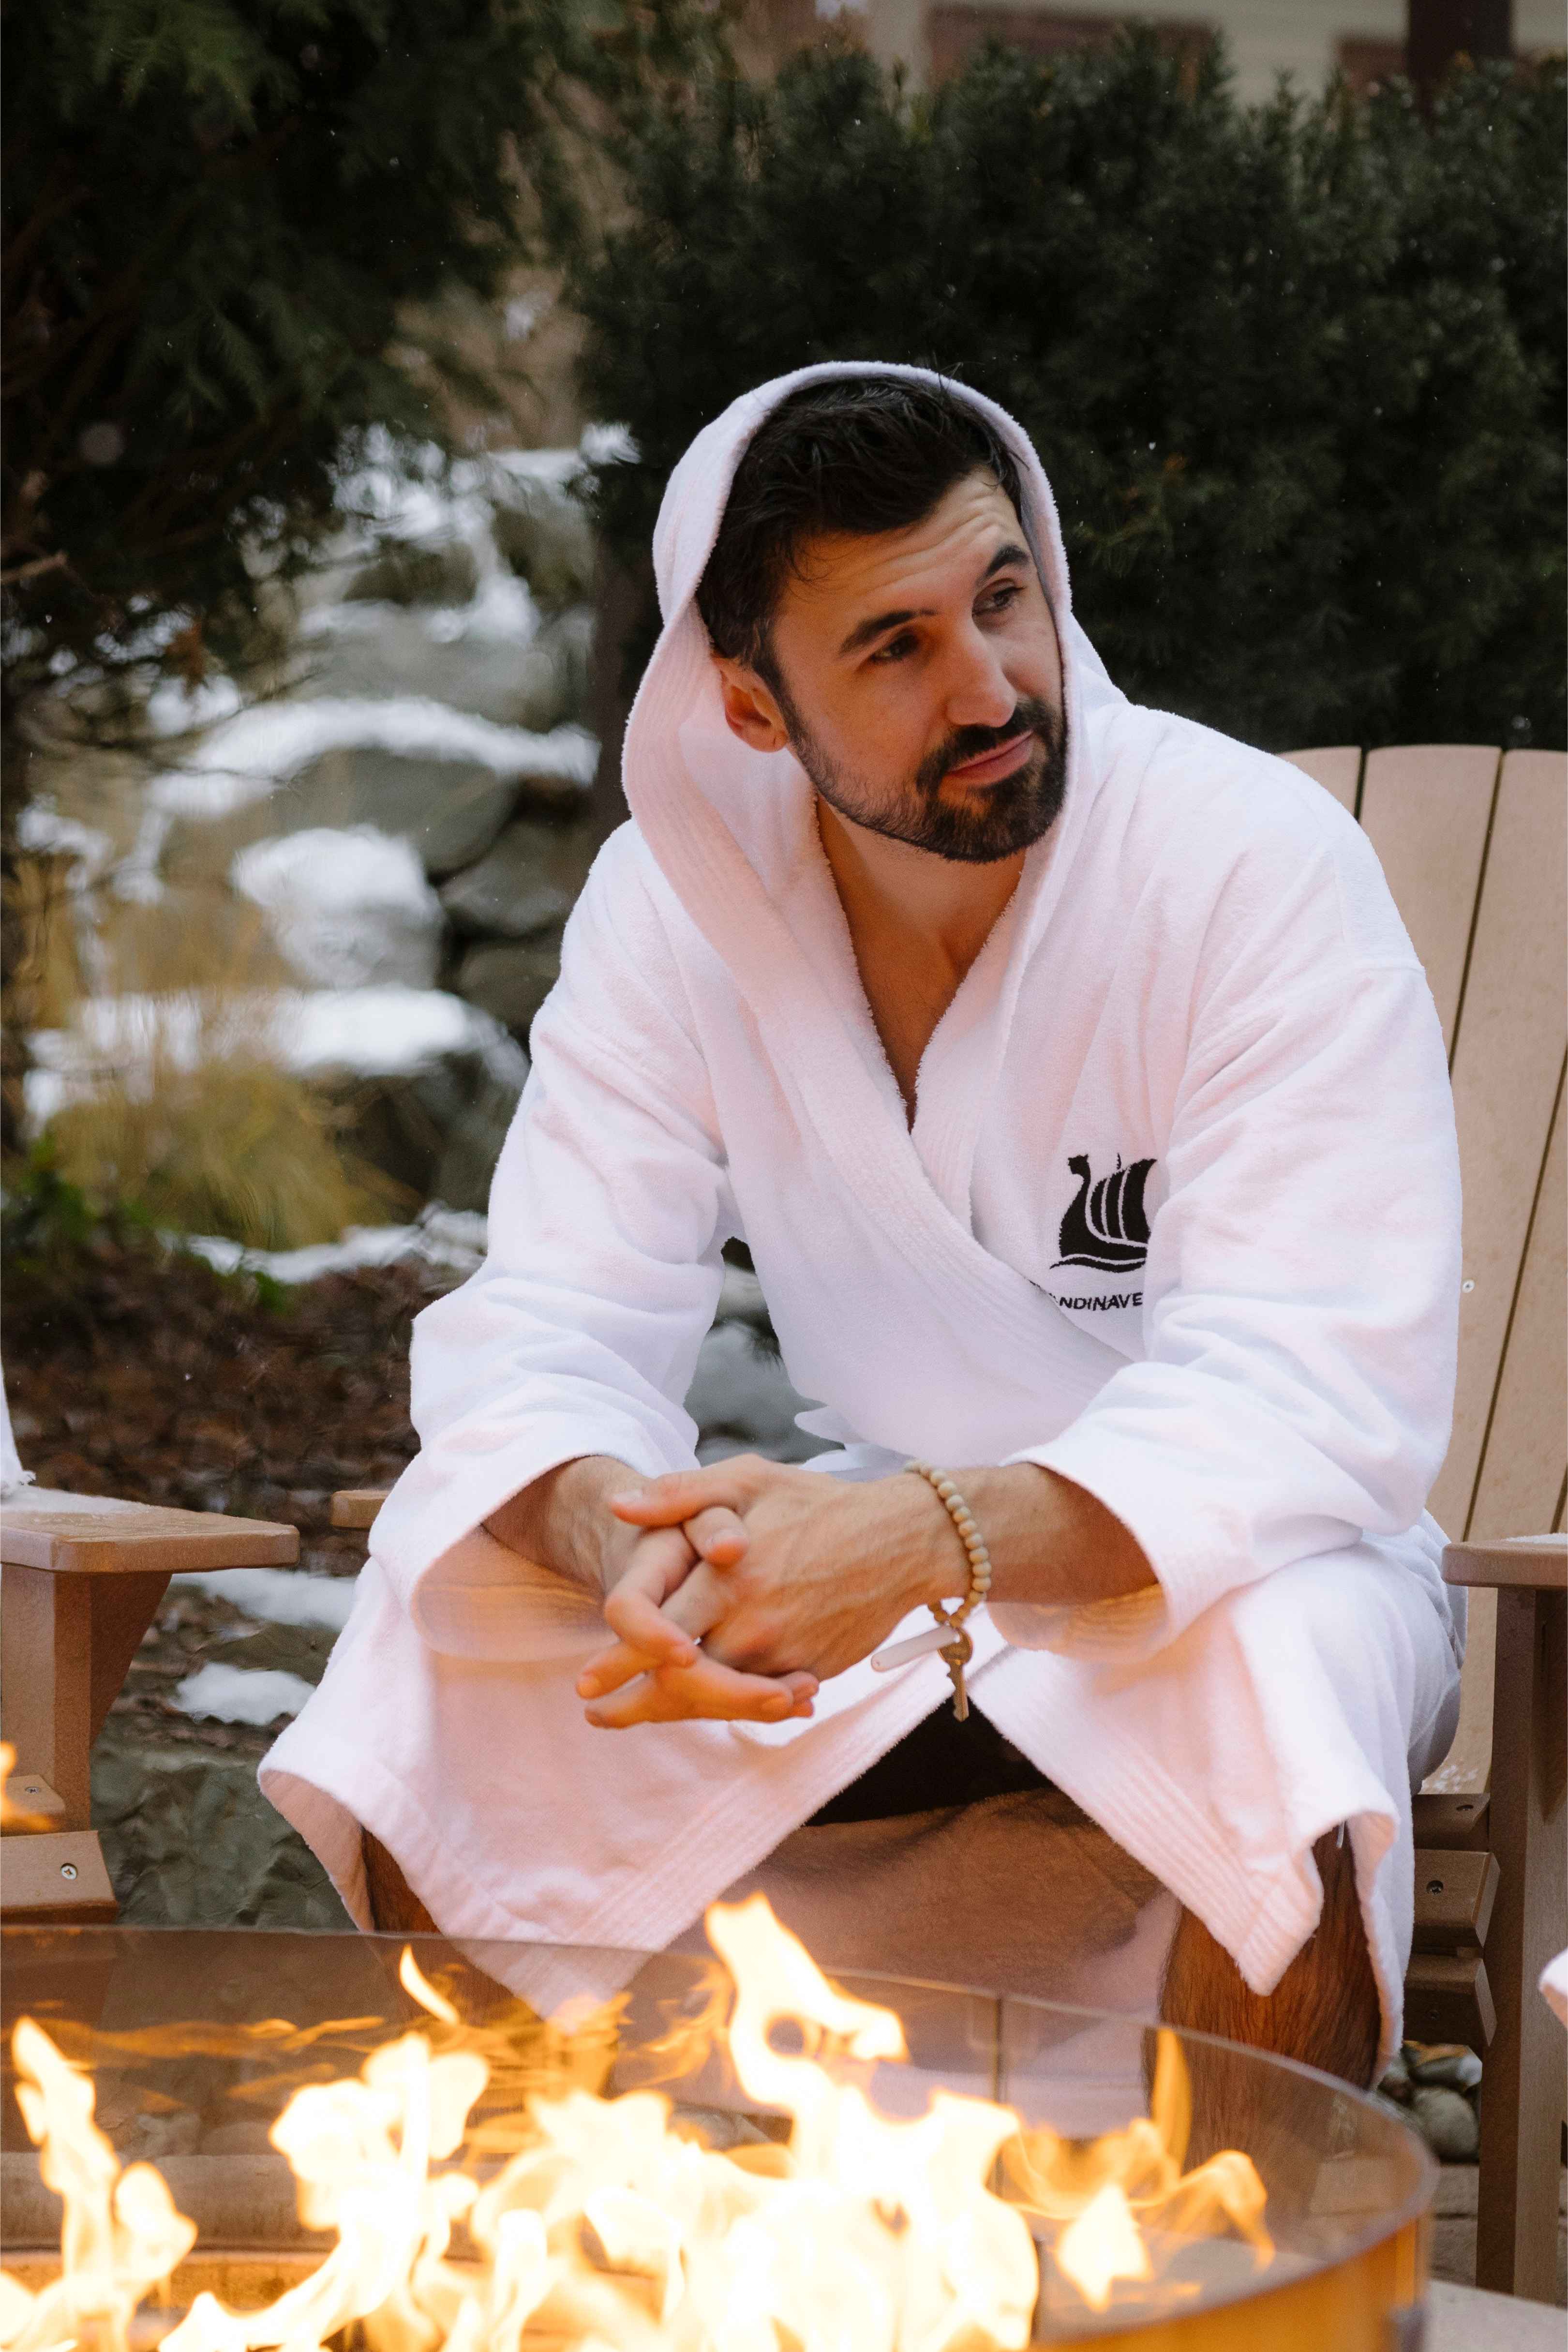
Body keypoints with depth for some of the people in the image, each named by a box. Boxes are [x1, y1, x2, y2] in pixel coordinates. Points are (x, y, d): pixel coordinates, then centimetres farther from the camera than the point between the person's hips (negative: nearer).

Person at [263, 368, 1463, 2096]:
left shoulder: (1259, 867, -19)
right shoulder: (679, 894, -7)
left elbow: (1318, 1394, -26)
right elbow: (548, 1325, -11)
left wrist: (935, 1538, -43)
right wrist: (628, 1529, -37)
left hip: (1225, 1563, -3)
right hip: (872, 1566, 4)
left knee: (1278, 1661, -37)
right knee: (439, 1646, -18)